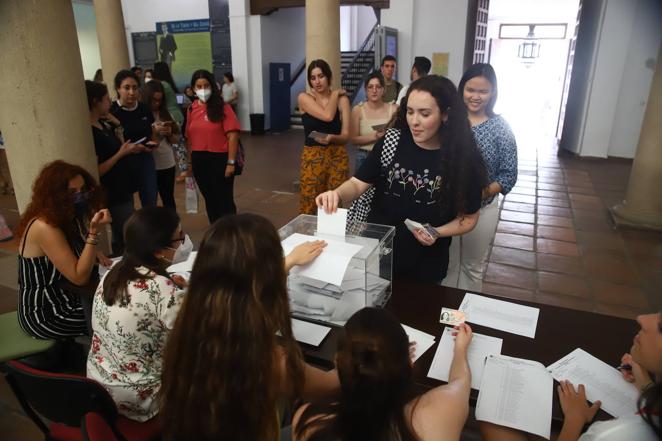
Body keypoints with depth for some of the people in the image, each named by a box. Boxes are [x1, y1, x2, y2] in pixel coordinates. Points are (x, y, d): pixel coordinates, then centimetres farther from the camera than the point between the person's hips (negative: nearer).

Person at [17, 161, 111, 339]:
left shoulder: (65, 218, 3)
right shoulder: (45, 227, -24)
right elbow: (79, 277, -27)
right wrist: (94, 232, -33)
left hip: (60, 299, 8)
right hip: (45, 315, -8)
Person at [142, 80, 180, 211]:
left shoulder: (166, 114, 7)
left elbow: (176, 140, 10)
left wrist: (169, 133, -10)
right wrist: (153, 131, -21)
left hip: (167, 163, 4)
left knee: (169, 199, 13)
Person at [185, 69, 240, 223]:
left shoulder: (222, 107, -8)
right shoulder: (192, 109, 6)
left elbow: (233, 135, -12)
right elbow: (189, 137, 11)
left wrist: (231, 162, -15)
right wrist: (189, 162, 11)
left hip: (219, 159, -5)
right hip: (199, 160, 5)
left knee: (224, 200, 2)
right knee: (209, 199, 16)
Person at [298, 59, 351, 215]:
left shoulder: (342, 99, 3)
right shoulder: (304, 98, -2)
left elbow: (346, 136, -3)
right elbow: (327, 116, -18)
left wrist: (331, 138, -24)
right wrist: (335, 94, -4)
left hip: (338, 157, 2)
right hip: (312, 157, -1)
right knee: (309, 209, -1)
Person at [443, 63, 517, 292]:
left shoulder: (500, 127, -9)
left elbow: (509, 175, -9)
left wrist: (482, 192, -25)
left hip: (482, 209, -1)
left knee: (473, 266, 18)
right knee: (446, 263, 17)